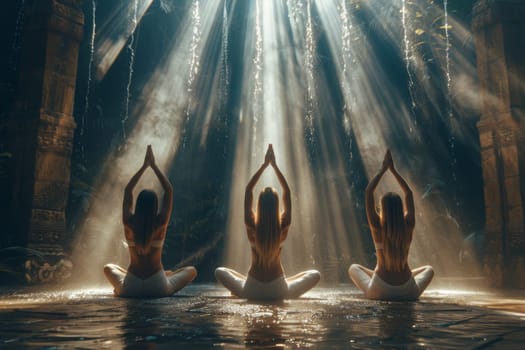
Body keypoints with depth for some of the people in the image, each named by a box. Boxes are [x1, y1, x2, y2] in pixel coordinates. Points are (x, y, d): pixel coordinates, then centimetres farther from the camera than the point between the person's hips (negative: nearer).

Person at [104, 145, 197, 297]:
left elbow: (127, 191, 4)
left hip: (130, 288, 2)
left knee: (108, 267, 31)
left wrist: (144, 166, 5)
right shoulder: (160, 223, -13)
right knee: (191, 270, 20)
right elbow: (169, 191, -3)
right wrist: (153, 165, 0)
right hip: (158, 288, -2)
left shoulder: (129, 223, -9)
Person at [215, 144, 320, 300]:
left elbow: (248, 190, -5)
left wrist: (264, 164, -4)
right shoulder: (283, 226, -13)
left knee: (220, 271, 23)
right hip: (279, 291, 0)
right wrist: (274, 165, -2)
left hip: (251, 291, 1)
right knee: (315, 274, 17)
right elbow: (287, 192, -4)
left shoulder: (252, 226, -14)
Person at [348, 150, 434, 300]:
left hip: (380, 292, -1)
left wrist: (384, 168, -2)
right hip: (408, 293, 2)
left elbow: (369, 192, -6)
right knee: (429, 269, 32)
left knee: (354, 268, 26)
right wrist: (392, 169, 9)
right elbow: (409, 193, 7)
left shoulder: (378, 226, -12)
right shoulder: (408, 225, -6)